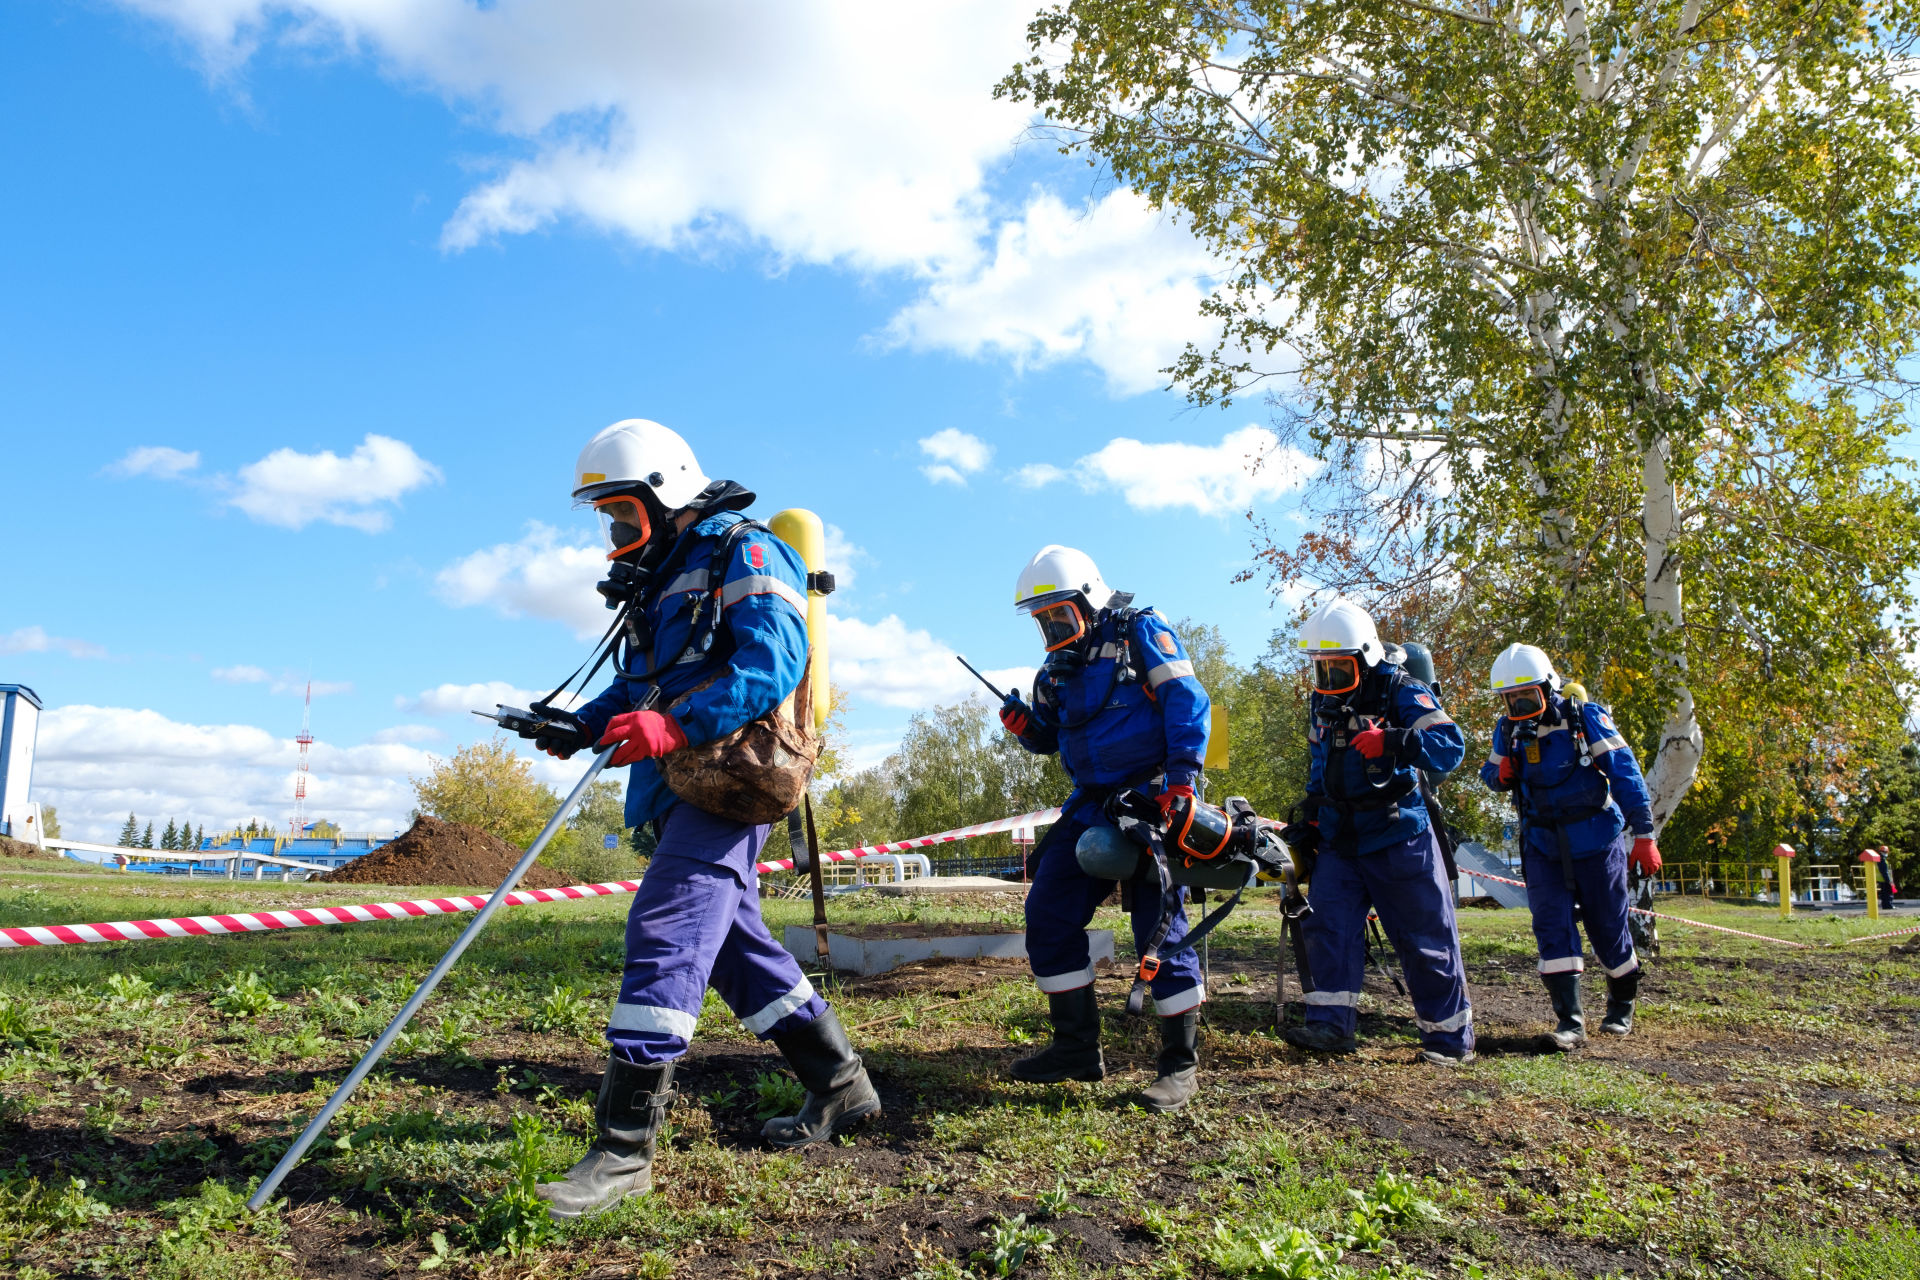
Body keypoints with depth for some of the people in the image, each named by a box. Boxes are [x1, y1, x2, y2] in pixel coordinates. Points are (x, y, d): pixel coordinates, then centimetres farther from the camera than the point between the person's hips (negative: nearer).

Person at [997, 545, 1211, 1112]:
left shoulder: (1140, 633, -3)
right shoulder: (1057, 670, 17)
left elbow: (1187, 701, -12)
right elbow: (1050, 738, 25)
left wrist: (1181, 778, -23)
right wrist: (1025, 725, 1)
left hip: (1154, 803, -8)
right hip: (1092, 805, 8)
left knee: (1160, 927, -9)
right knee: (1047, 916, 2)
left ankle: (1181, 1064, 4)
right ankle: (1077, 1047, 13)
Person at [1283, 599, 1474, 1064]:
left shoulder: (1403, 694, -11)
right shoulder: (1324, 702, 10)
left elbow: (1451, 746, -24)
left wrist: (1391, 742, -38)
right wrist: (1310, 817, 21)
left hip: (1398, 838, -6)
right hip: (1341, 842, 6)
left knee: (1425, 938, 1)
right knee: (1326, 923, -7)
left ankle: (1451, 1037, 12)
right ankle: (1331, 1024, -5)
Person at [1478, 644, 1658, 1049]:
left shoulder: (1585, 717, -11)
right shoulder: (1508, 729, 2)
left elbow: (1624, 773, -11)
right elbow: (1490, 772, 16)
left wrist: (1644, 834, -14)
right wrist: (1501, 774, -10)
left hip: (1596, 842, -3)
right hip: (1542, 845, 3)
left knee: (1607, 927, 7)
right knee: (1551, 924, -10)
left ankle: (1622, 1004, 32)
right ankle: (1570, 1020, -9)